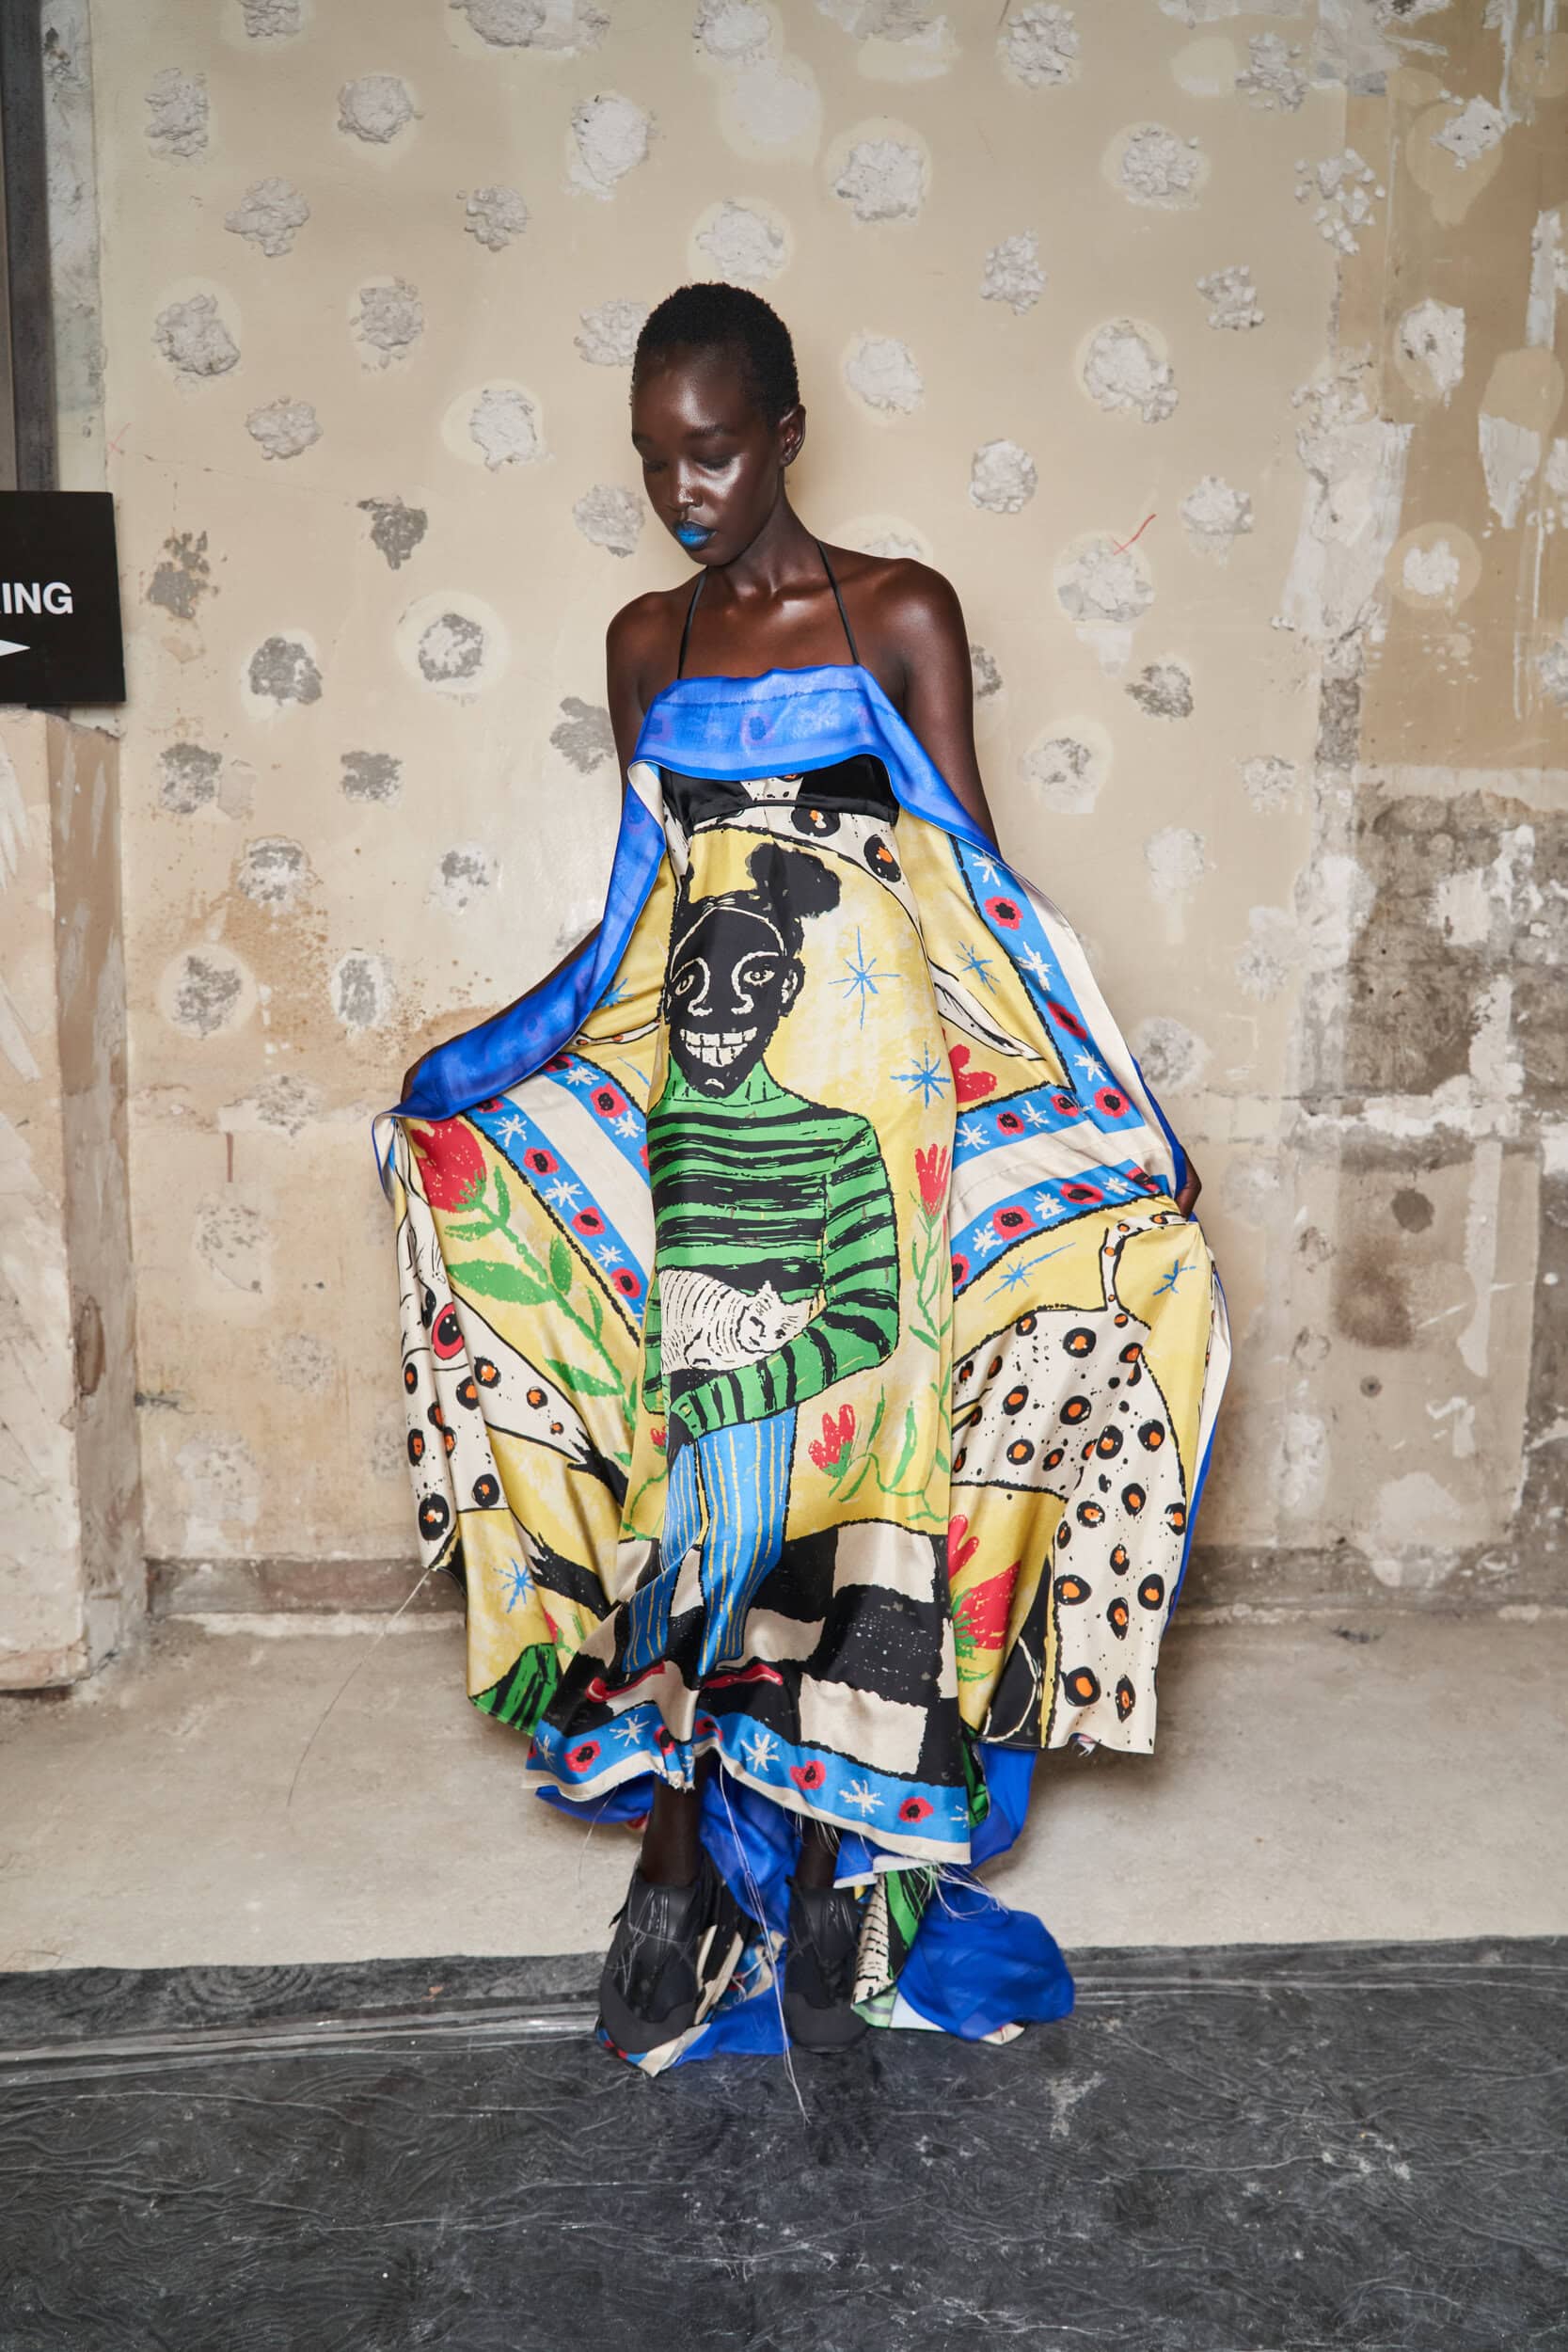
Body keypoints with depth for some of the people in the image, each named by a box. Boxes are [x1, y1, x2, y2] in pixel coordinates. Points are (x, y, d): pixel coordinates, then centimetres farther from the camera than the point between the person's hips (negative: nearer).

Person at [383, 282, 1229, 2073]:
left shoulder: (900, 616, 2)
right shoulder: (647, 643, 13)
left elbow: (974, 880, 1)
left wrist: (1070, 1104, -7)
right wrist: (487, 1084, 17)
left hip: (872, 1098, -3)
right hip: (694, 1095, 3)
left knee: (857, 1455, 0)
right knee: (684, 1463, 2)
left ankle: (844, 1852, 16)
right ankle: (681, 1851, 16)